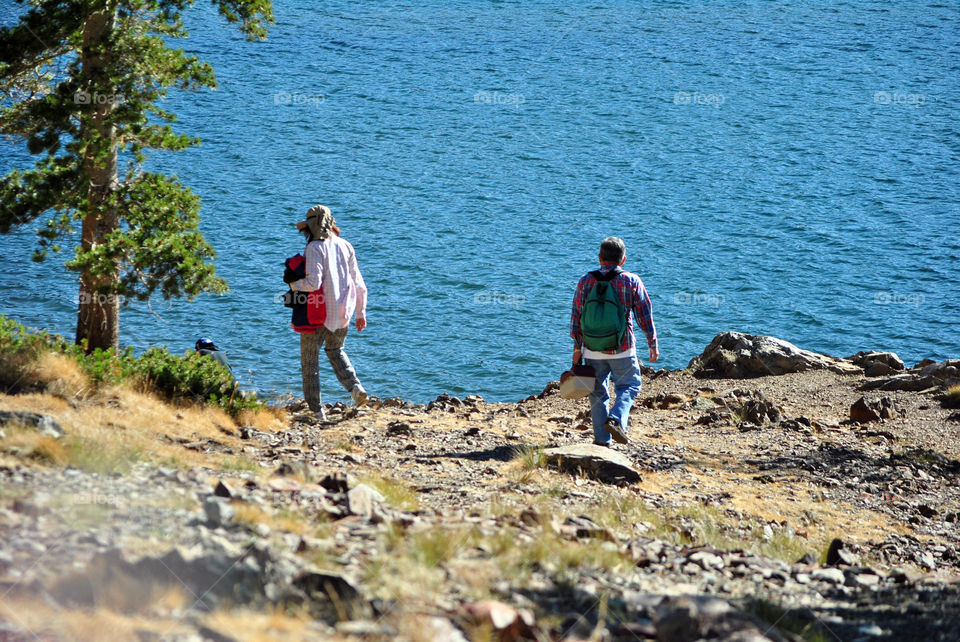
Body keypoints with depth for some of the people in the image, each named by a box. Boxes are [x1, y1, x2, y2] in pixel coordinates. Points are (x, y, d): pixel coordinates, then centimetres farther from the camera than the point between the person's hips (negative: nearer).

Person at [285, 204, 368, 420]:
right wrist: (361, 312, 18)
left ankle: (316, 410, 6)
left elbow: (313, 282, -24)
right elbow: (358, 283, 10)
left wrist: (294, 285, -4)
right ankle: (355, 387, 4)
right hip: (342, 313, 6)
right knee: (335, 350, 28)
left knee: (309, 360, 7)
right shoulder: (345, 246, 7)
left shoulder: (315, 248, -13)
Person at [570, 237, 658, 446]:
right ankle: (616, 419, -12)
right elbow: (645, 315, -1)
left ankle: (602, 438, 11)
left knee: (597, 392, 12)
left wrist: (577, 348, 9)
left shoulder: (586, 281, 2)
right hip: (622, 349, -2)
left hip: (593, 349, 2)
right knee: (628, 386, 13)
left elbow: (576, 316, 3)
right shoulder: (632, 281, -3)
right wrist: (653, 344, 8)